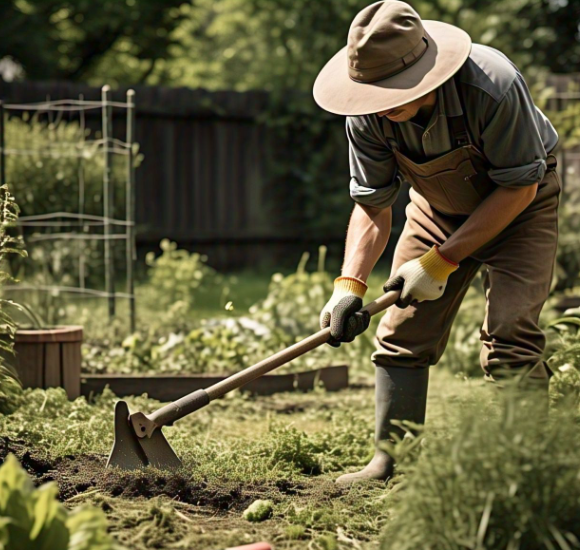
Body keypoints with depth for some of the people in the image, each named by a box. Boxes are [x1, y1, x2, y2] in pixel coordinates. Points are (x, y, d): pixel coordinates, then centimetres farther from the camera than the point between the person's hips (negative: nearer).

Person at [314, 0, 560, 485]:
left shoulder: (494, 86, -37)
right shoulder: (369, 116, -23)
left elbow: (519, 187, -27)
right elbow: (372, 205, -14)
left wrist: (442, 261, -27)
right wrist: (349, 285, -29)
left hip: (520, 202, -5)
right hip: (440, 206, 5)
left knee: (509, 333, -19)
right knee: (402, 331, -1)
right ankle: (390, 463, 8)